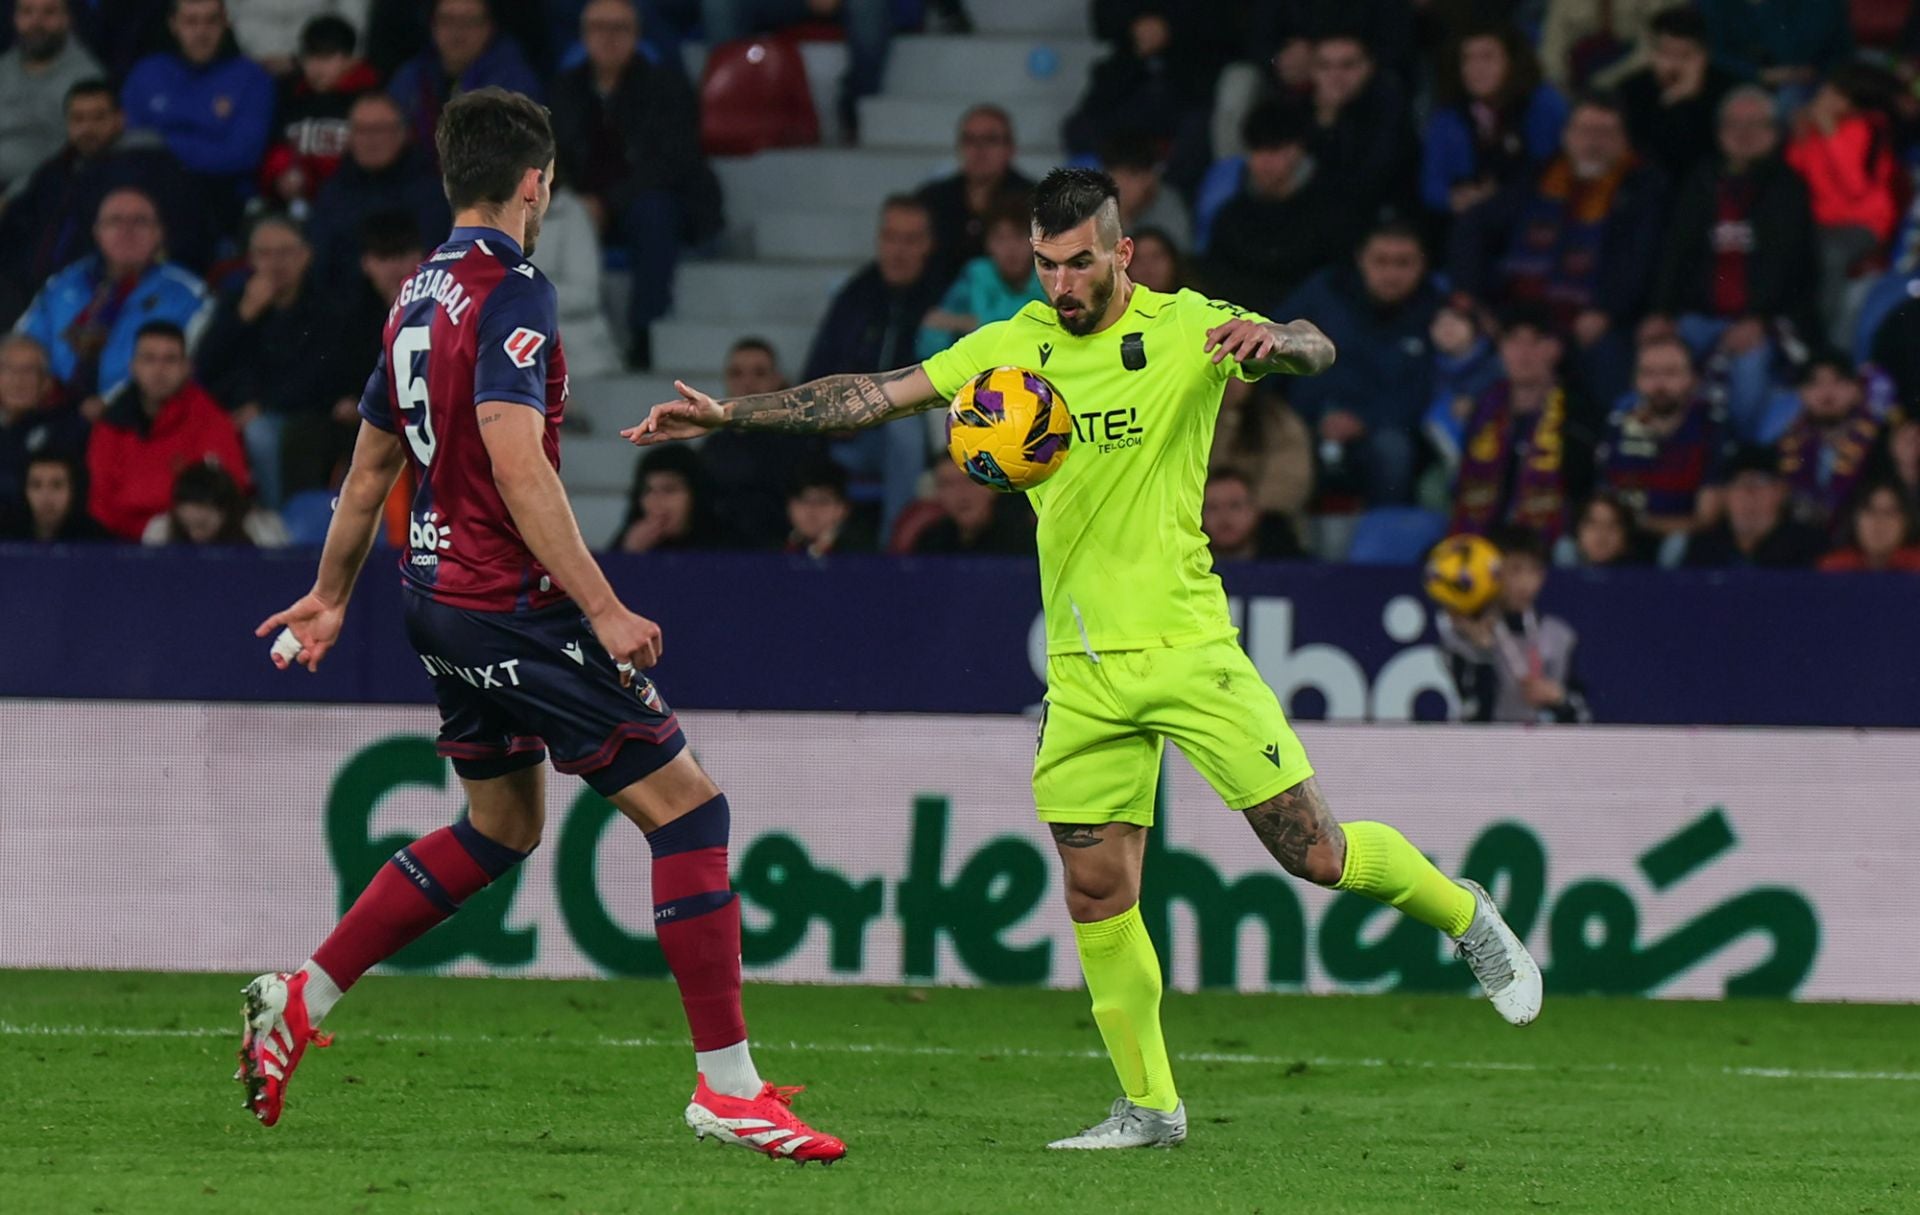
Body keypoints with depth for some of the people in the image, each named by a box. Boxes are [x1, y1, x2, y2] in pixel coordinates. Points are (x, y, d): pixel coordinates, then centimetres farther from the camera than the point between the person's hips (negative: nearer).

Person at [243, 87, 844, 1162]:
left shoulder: (420, 295, 12)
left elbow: (371, 465, 23)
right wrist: (605, 609, -27)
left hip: (441, 596, 10)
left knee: (501, 829, 23)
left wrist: (332, 594, 35)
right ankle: (729, 1086, -9)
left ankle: (299, 1003, 23)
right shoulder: (511, 292, -16)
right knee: (688, 807, -7)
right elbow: (518, 467, -26)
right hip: (511, 604, -10)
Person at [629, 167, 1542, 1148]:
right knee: (1096, 892, -1)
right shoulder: (1011, 347, 7)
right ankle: (1148, 1105, 11)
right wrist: (725, 414, 1)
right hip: (1081, 669, 4)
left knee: (1315, 852, -6)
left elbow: (1312, 352, -18)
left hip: (1185, 645, -4)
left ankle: (1466, 917, 21)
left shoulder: (1184, 330, -5)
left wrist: (1272, 338, -41)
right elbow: (869, 398, 8)